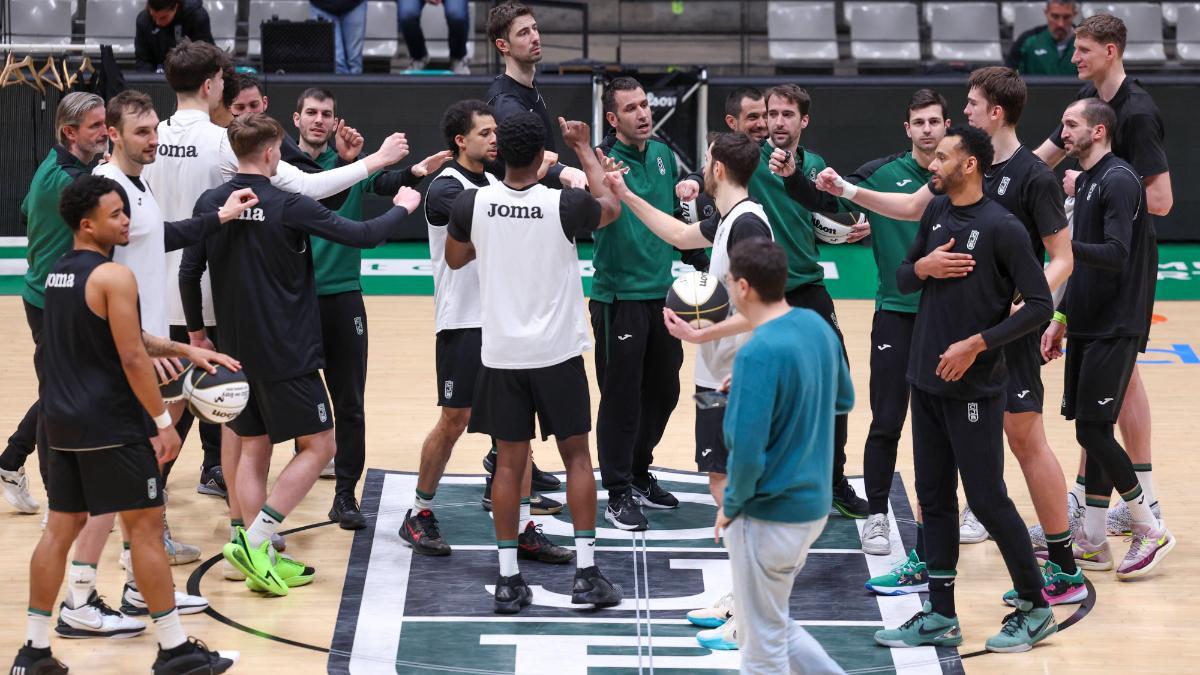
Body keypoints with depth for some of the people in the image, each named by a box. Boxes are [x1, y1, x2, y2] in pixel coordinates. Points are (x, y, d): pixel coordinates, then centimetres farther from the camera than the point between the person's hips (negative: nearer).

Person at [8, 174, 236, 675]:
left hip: (63, 423, 8)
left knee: (60, 529, 11)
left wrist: (184, 351, 20)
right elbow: (132, 358, -18)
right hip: (111, 426, -8)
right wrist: (163, 421, -11)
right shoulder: (114, 277, -15)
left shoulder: (58, 273, 13)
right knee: (146, 527, -1)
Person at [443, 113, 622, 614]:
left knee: (510, 461, 8)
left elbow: (455, 259, 12)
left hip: (501, 354, 2)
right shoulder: (564, 206, -12)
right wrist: (585, 150, 21)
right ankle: (586, 572, 8)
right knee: (577, 455, 10)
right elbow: (611, 207, 11)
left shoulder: (472, 205, -7)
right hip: (558, 352, -2)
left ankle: (508, 579, 7)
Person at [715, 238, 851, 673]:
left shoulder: (758, 353, -25)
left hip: (768, 516, -8)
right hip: (814, 504, 8)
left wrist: (731, 506, -8)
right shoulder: (817, 326, 1)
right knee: (773, 624, 24)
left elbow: (746, 452, -27)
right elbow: (843, 399, 17)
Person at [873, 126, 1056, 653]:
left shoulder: (1002, 228, -15)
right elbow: (902, 277, 15)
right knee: (934, 498, 10)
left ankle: (1034, 609, 13)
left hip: (974, 388, -7)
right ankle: (940, 617, 17)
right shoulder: (936, 213, 6)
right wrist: (924, 266, -7)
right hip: (927, 381, 7)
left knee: (987, 500, -3)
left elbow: (1039, 305, -15)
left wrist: (977, 344, -19)